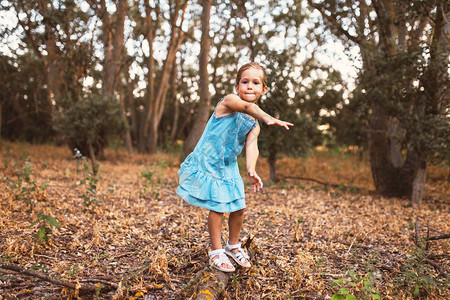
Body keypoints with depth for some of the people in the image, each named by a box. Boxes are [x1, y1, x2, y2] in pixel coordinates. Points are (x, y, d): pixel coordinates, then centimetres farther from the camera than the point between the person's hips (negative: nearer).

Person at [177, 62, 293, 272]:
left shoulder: (254, 124, 3)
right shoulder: (228, 101, -15)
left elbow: (251, 147, -16)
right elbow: (247, 107, -38)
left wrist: (251, 170, -34)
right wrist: (268, 119, -57)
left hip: (228, 168, 6)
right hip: (206, 164, -6)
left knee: (238, 207, 8)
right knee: (217, 208, -7)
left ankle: (233, 245, 32)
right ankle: (216, 252, 12)